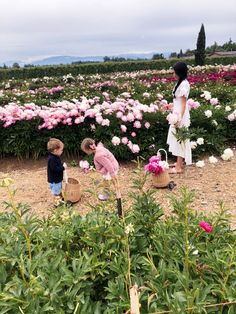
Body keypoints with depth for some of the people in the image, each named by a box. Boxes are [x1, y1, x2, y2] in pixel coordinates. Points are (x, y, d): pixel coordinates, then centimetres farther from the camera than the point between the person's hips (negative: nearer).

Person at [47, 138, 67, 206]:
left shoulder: (55, 157, 3)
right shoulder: (52, 159, -29)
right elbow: (55, 169, -33)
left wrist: (62, 165, -2)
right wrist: (63, 167, -25)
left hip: (58, 178, 10)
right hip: (54, 180, -10)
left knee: (59, 190, 27)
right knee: (56, 192, 5)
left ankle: (60, 198, 45)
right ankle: (57, 203, 18)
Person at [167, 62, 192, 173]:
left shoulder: (184, 84, -18)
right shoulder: (180, 82, 9)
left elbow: (183, 104, -20)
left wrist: (179, 119, -22)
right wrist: (174, 113, 18)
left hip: (180, 116, -9)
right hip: (177, 114, 9)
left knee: (179, 139, -3)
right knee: (178, 139, 16)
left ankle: (179, 167, 7)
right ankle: (180, 162, 29)